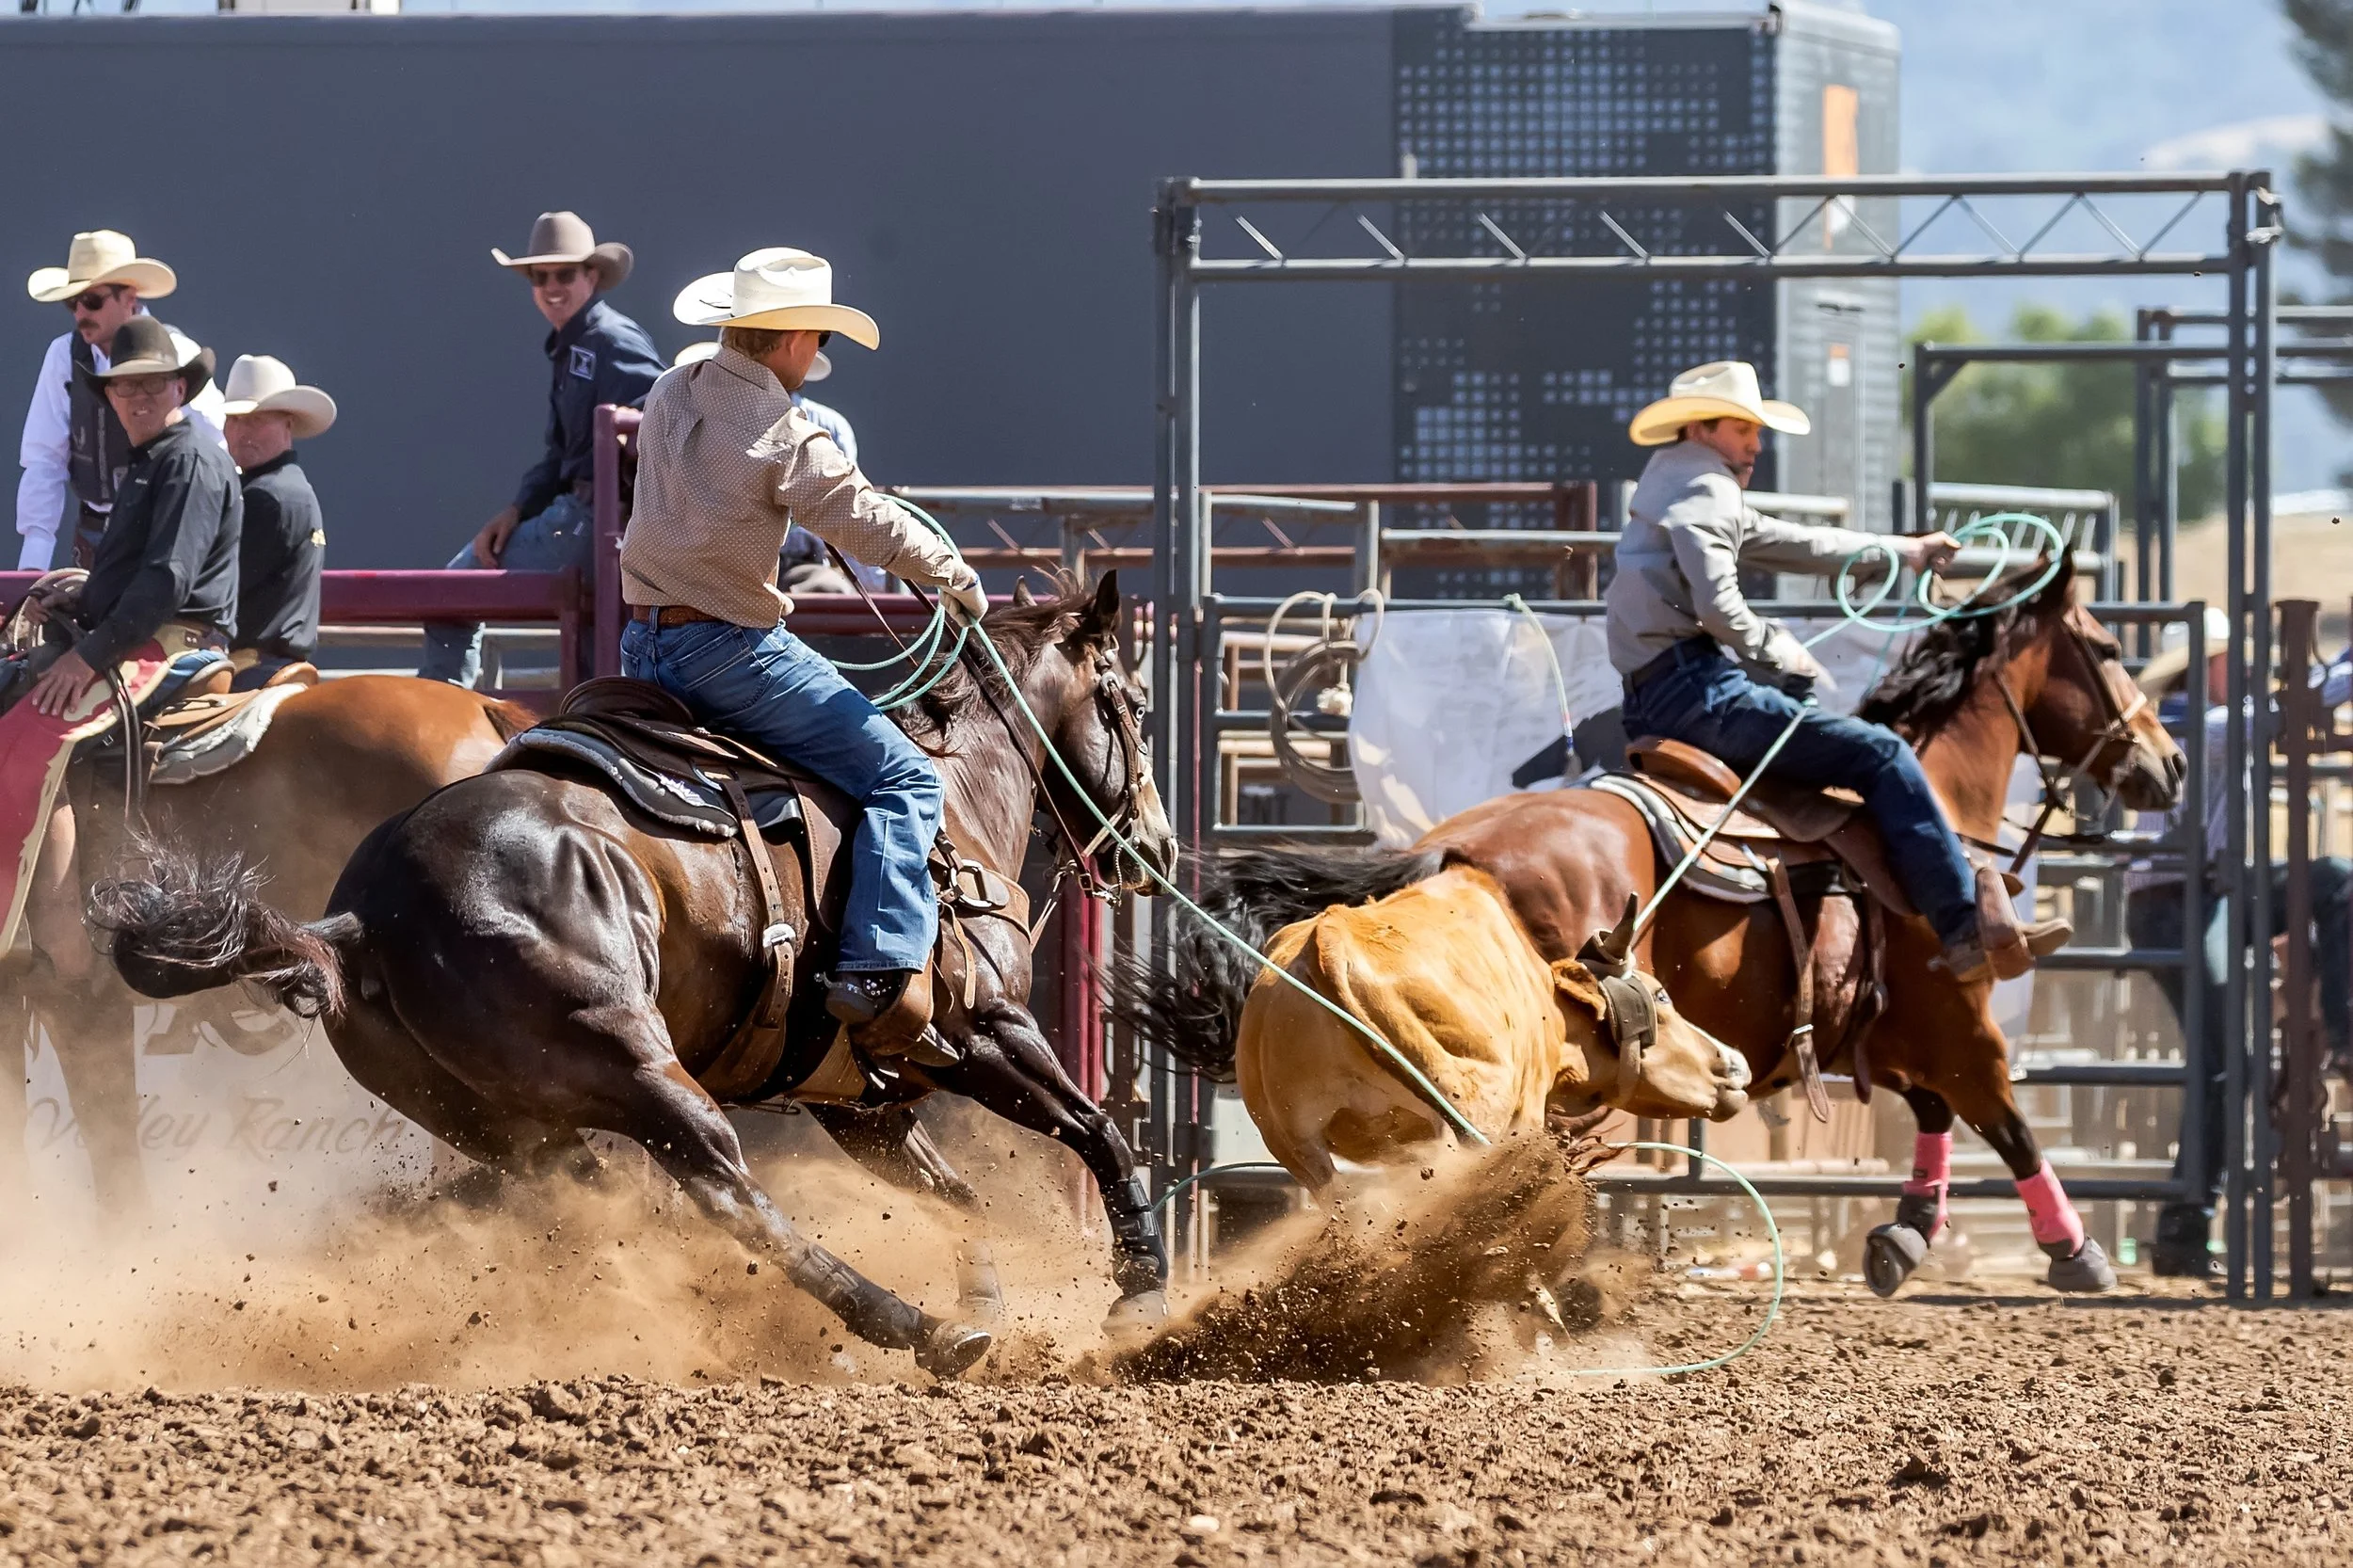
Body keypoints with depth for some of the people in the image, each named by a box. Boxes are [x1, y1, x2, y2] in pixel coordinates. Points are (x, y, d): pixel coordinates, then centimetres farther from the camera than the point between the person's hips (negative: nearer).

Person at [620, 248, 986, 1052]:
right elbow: (866, 522, -11)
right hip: (731, 648, -8)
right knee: (903, 778, -5)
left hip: (644, 646, 8)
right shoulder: (783, 435, -14)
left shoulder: (670, 398, 9)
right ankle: (877, 969, -18)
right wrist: (953, 575, 6)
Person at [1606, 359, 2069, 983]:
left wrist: (1901, 552, 39)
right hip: (1697, 691, -11)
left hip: (1650, 704, 11)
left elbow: (1793, 545, 34)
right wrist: (1779, 651, -3)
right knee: (1880, 754, -10)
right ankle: (1968, 930, -16)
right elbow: (1718, 608, -20)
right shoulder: (1705, 488, -5)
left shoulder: (1670, 486, 26)